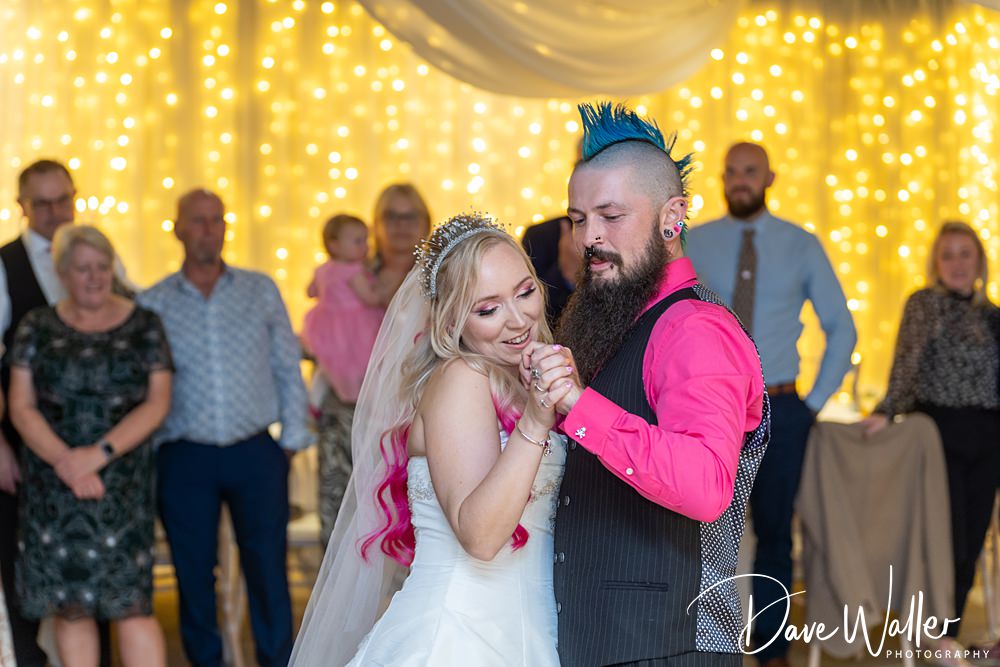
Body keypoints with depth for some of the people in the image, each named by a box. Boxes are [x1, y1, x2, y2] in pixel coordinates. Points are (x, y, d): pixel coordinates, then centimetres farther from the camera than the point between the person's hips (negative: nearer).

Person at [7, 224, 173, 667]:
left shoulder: (143, 326, 4)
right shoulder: (38, 327, 7)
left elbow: (156, 404, -3)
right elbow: (21, 407, 2)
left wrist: (98, 454, -14)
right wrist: (64, 460, -14)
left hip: (122, 482, -2)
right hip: (53, 487, 2)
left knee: (130, 602, -9)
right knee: (70, 606, 3)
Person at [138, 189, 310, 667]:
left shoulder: (261, 291, 6)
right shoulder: (152, 304, 3)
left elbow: (288, 368, 8)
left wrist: (292, 439, 3)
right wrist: (147, 455, 0)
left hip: (255, 453, 0)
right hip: (185, 460, 0)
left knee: (268, 571, 1)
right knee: (193, 575, 6)